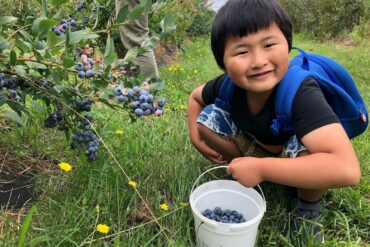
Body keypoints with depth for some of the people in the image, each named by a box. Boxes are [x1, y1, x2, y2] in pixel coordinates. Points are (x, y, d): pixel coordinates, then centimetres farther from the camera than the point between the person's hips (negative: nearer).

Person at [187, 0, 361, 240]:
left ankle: (308, 206, -7)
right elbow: (195, 97, 5)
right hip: (258, 150, 4)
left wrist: (260, 169, -45)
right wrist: (196, 137, -12)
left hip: (297, 164, -4)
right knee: (208, 117, -14)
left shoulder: (302, 94, -37)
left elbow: (348, 170, -50)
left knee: (304, 150, -39)